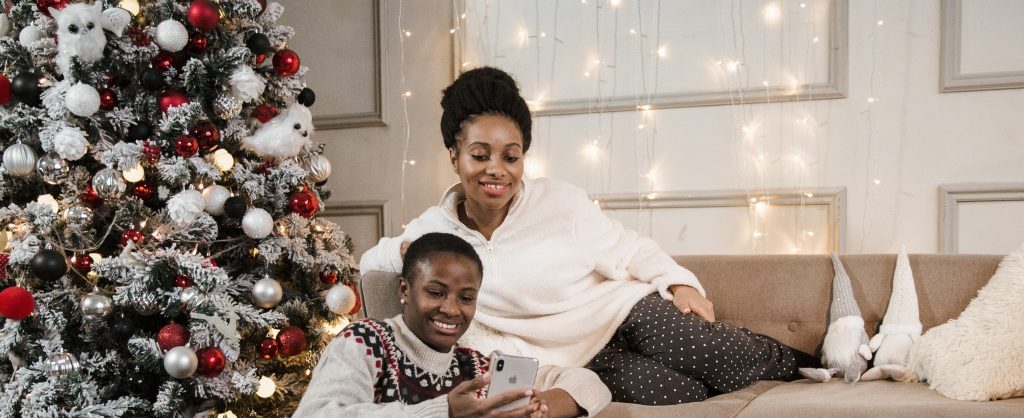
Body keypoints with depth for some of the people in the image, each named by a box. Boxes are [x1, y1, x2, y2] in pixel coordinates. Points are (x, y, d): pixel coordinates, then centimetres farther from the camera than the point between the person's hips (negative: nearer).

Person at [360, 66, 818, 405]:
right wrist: (405, 249, -9)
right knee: (688, 393, -27)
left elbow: (630, 250, 2)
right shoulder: (435, 228, 0)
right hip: (573, 357, 0)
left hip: (627, 312, 0)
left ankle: (805, 361, 14)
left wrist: (680, 282, -14)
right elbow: (369, 260, 13)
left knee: (740, 365, -20)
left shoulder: (559, 201, -7)